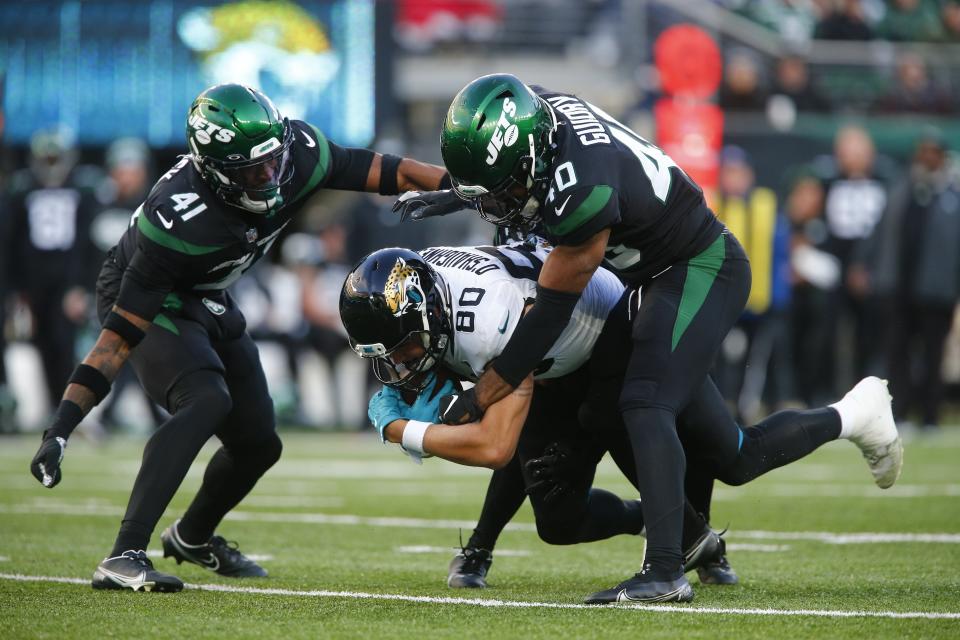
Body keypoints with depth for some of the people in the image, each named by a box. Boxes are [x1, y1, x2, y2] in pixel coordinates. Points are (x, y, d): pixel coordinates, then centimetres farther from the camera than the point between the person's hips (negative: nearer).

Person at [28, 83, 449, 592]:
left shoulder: (299, 152, -23)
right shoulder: (180, 222, -38)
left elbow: (379, 170, -5)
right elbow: (121, 335, -35)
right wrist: (62, 426, -38)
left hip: (207, 302, 7)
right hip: (144, 299, -7)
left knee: (258, 443, 12)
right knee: (207, 400, -32)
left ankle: (192, 538, 42)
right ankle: (123, 559, -35)